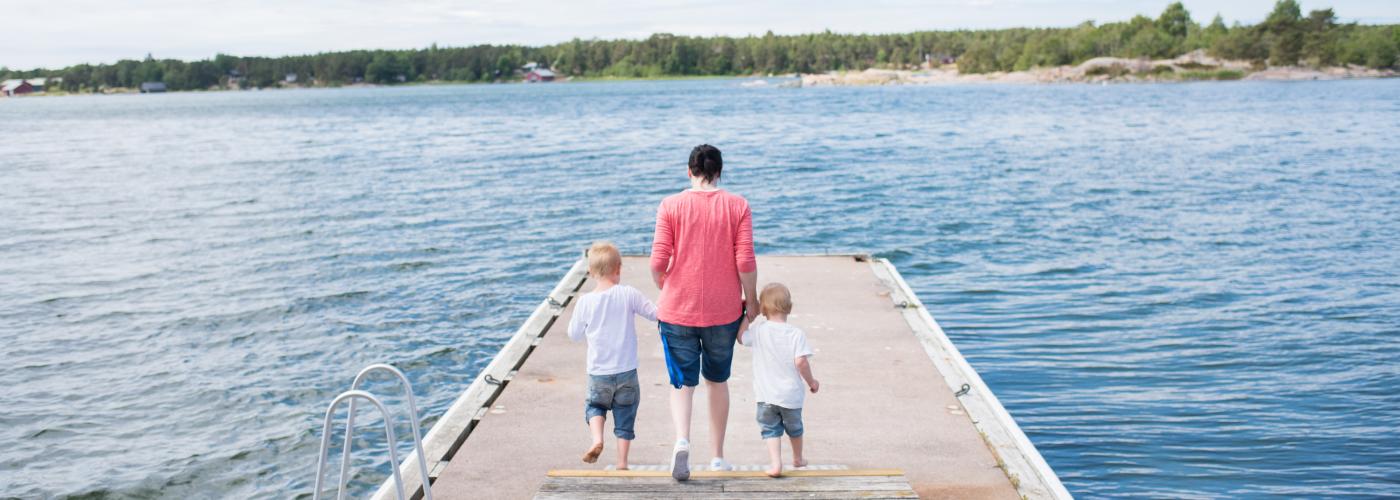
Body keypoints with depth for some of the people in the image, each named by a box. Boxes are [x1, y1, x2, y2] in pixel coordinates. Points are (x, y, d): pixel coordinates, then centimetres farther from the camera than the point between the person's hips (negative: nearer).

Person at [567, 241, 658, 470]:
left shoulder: (585, 301, -7)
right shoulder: (628, 294, -10)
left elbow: (574, 335, 4)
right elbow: (655, 313, -2)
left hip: (598, 374, 0)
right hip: (627, 371, 0)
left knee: (594, 405, 23)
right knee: (625, 417, 12)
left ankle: (597, 438, -2)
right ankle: (622, 462, 14)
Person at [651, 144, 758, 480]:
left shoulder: (670, 206, -6)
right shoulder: (737, 206, -4)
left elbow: (658, 261, -10)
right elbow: (745, 262, -9)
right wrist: (751, 299, 6)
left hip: (677, 310, -1)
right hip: (724, 311, 1)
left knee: (683, 382, 10)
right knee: (718, 381, 19)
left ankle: (682, 440, -16)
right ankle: (718, 457, 25)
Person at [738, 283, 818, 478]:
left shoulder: (758, 330, -6)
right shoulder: (796, 334, -12)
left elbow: (740, 337, 12)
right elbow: (801, 361, -18)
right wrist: (811, 381, -4)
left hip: (766, 395, 0)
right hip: (791, 394, 1)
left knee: (770, 429, 8)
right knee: (794, 427, 22)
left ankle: (775, 463, -11)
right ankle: (798, 459, 41)